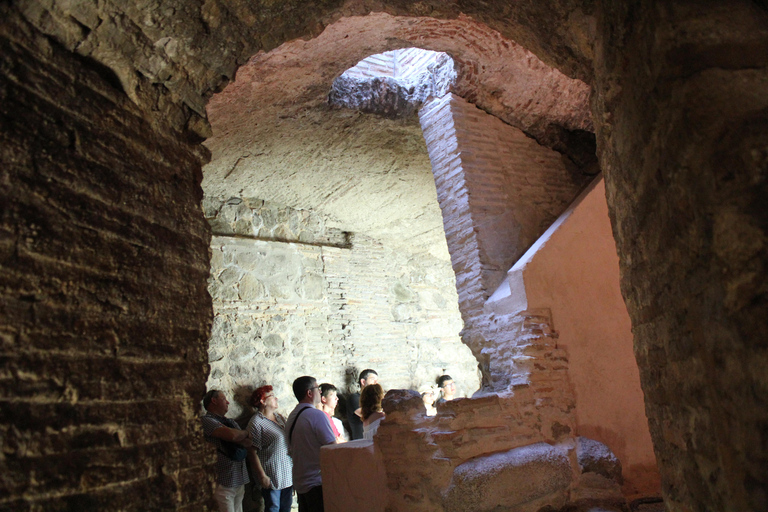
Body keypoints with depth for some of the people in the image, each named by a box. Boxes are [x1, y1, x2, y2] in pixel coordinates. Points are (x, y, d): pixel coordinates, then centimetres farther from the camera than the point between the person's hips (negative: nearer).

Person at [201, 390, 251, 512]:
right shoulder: (207, 420, -8)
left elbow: (248, 443, 8)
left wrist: (237, 437, -11)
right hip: (223, 482, -7)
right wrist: (245, 432, 0)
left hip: (240, 481, 7)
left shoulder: (231, 422, 19)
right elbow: (232, 435, -22)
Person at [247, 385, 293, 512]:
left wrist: (293, 467, 17)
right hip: (272, 477, -7)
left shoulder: (280, 417, 11)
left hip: (288, 476, 7)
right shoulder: (256, 423, -13)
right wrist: (262, 476, -17)